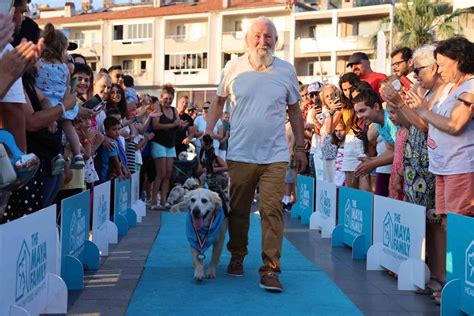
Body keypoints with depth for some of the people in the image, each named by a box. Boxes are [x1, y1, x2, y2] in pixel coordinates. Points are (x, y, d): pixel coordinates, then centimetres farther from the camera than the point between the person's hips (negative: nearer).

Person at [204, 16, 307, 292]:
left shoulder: (287, 71, 2)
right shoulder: (234, 67, 2)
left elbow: (294, 110, 11)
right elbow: (220, 100, 15)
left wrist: (301, 147, 10)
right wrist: (209, 130, 5)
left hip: (275, 156, -1)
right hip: (240, 154, 1)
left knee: (272, 211, -7)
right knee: (238, 210, 10)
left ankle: (270, 269, -4)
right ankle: (237, 257, 30)